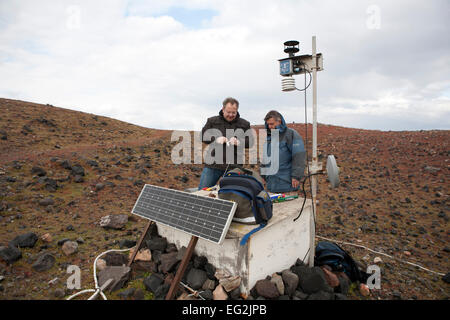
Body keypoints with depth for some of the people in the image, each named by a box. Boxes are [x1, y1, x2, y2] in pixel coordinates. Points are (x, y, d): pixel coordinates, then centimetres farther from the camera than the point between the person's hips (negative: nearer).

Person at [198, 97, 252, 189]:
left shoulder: (244, 124, 11)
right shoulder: (212, 121, 9)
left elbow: (250, 141, 7)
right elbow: (203, 136, 6)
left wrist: (238, 141, -14)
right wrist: (216, 139, -12)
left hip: (233, 167, 0)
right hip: (213, 165, 0)